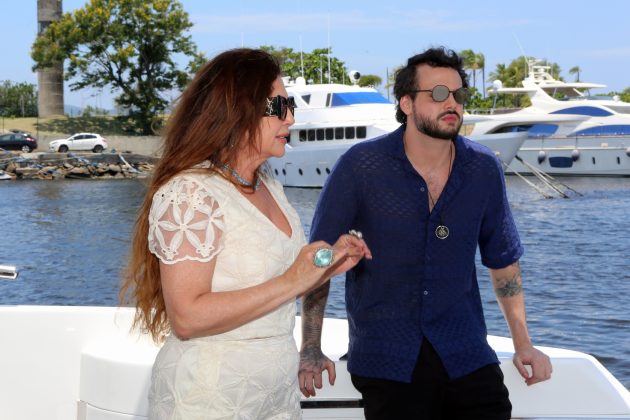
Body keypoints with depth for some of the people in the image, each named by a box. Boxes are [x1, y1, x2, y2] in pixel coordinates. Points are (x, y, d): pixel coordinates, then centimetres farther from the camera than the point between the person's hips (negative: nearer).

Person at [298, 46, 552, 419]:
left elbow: (503, 259, 12)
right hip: (386, 361, -3)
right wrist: (311, 349, -8)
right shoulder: (361, 166, -9)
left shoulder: (484, 169, 0)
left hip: (466, 355, 3)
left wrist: (523, 344, 11)